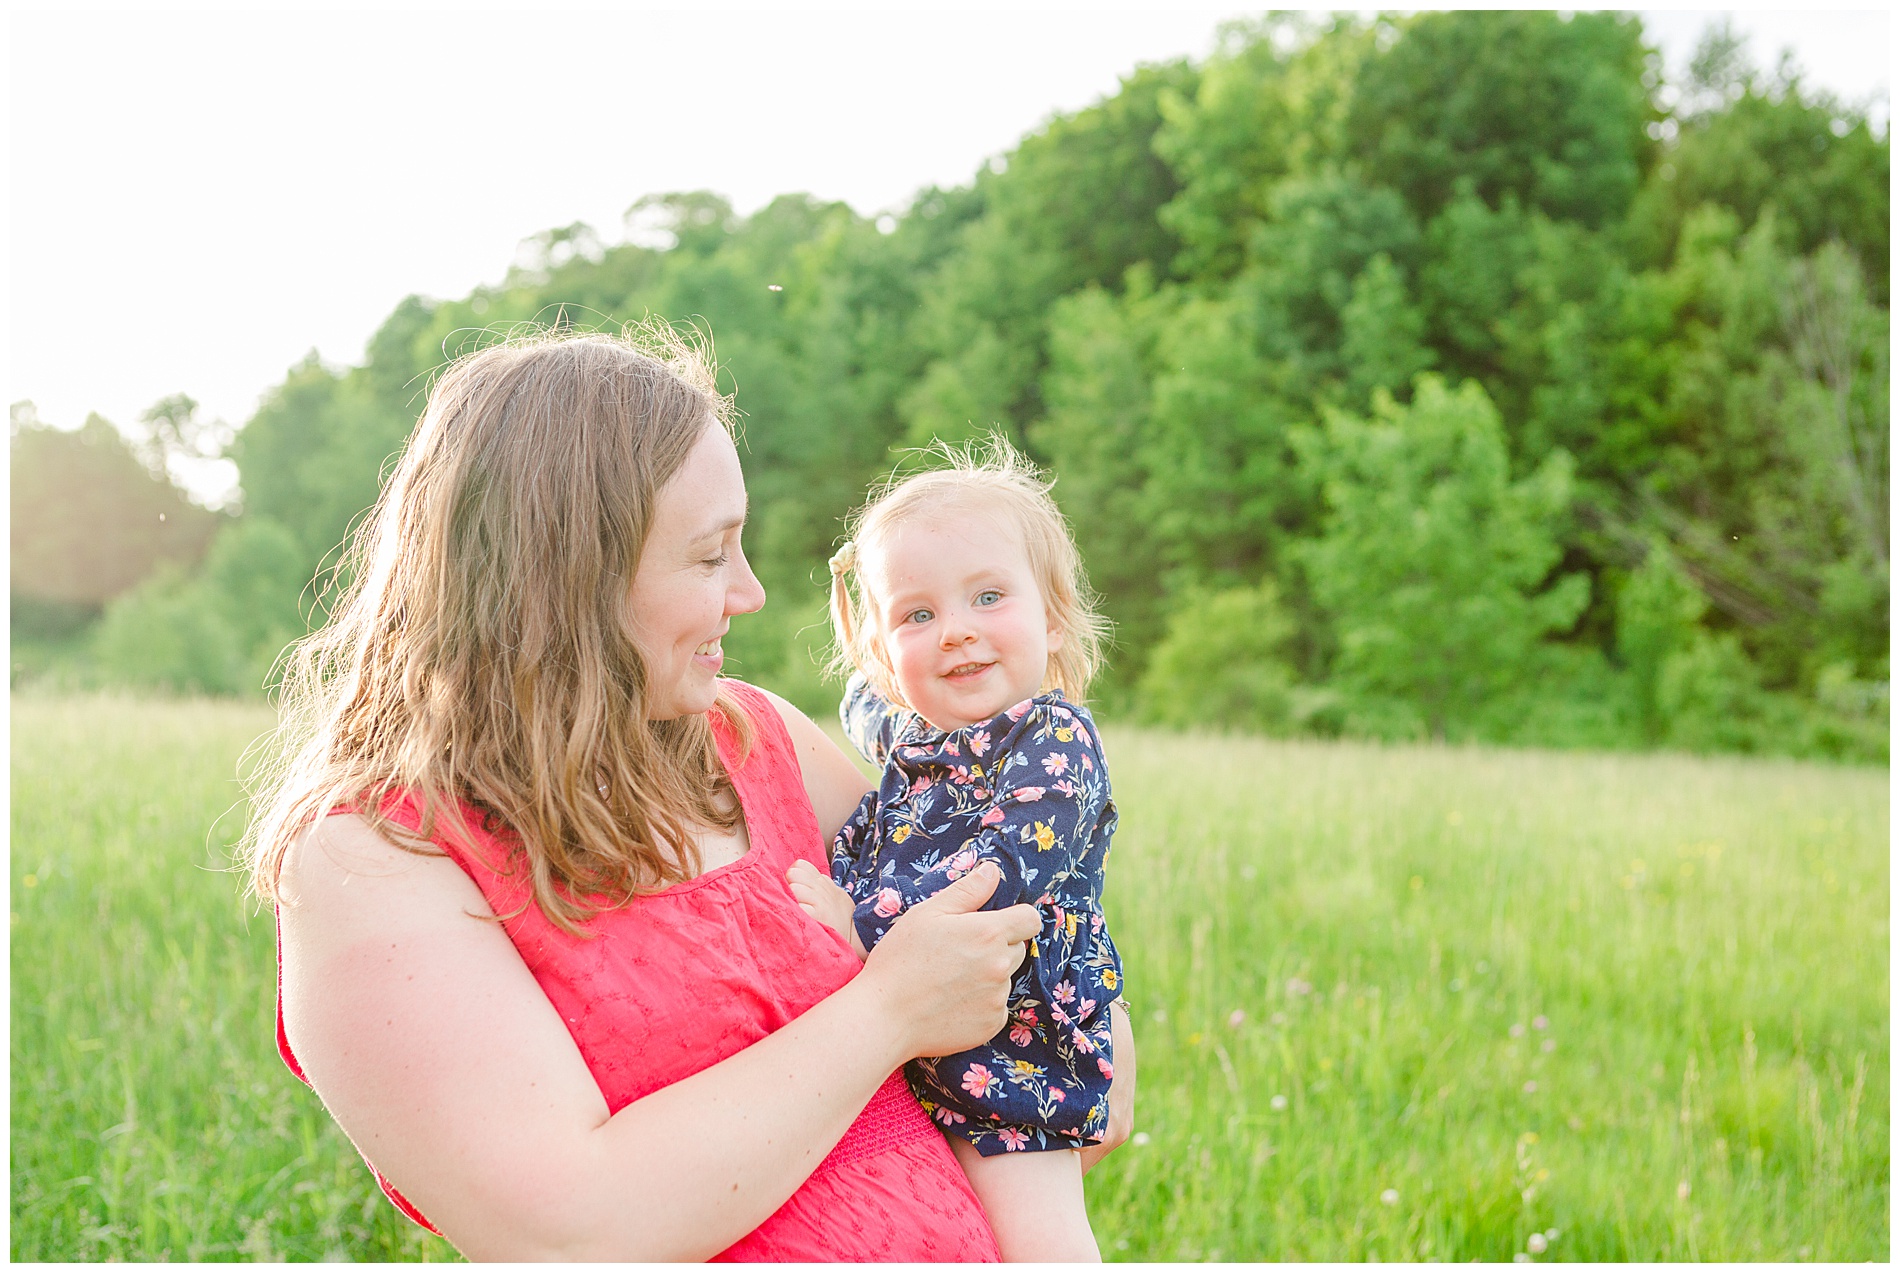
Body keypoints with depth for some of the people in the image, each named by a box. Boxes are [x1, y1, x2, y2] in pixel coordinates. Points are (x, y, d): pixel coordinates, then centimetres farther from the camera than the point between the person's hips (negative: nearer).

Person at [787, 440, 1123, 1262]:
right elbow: (865, 700, 35)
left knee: (1036, 1235, -12)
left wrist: (867, 920, -26)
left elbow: (1003, 872, -29)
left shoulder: (1057, 740, -16)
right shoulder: (905, 732, 7)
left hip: (1012, 1046, -7)